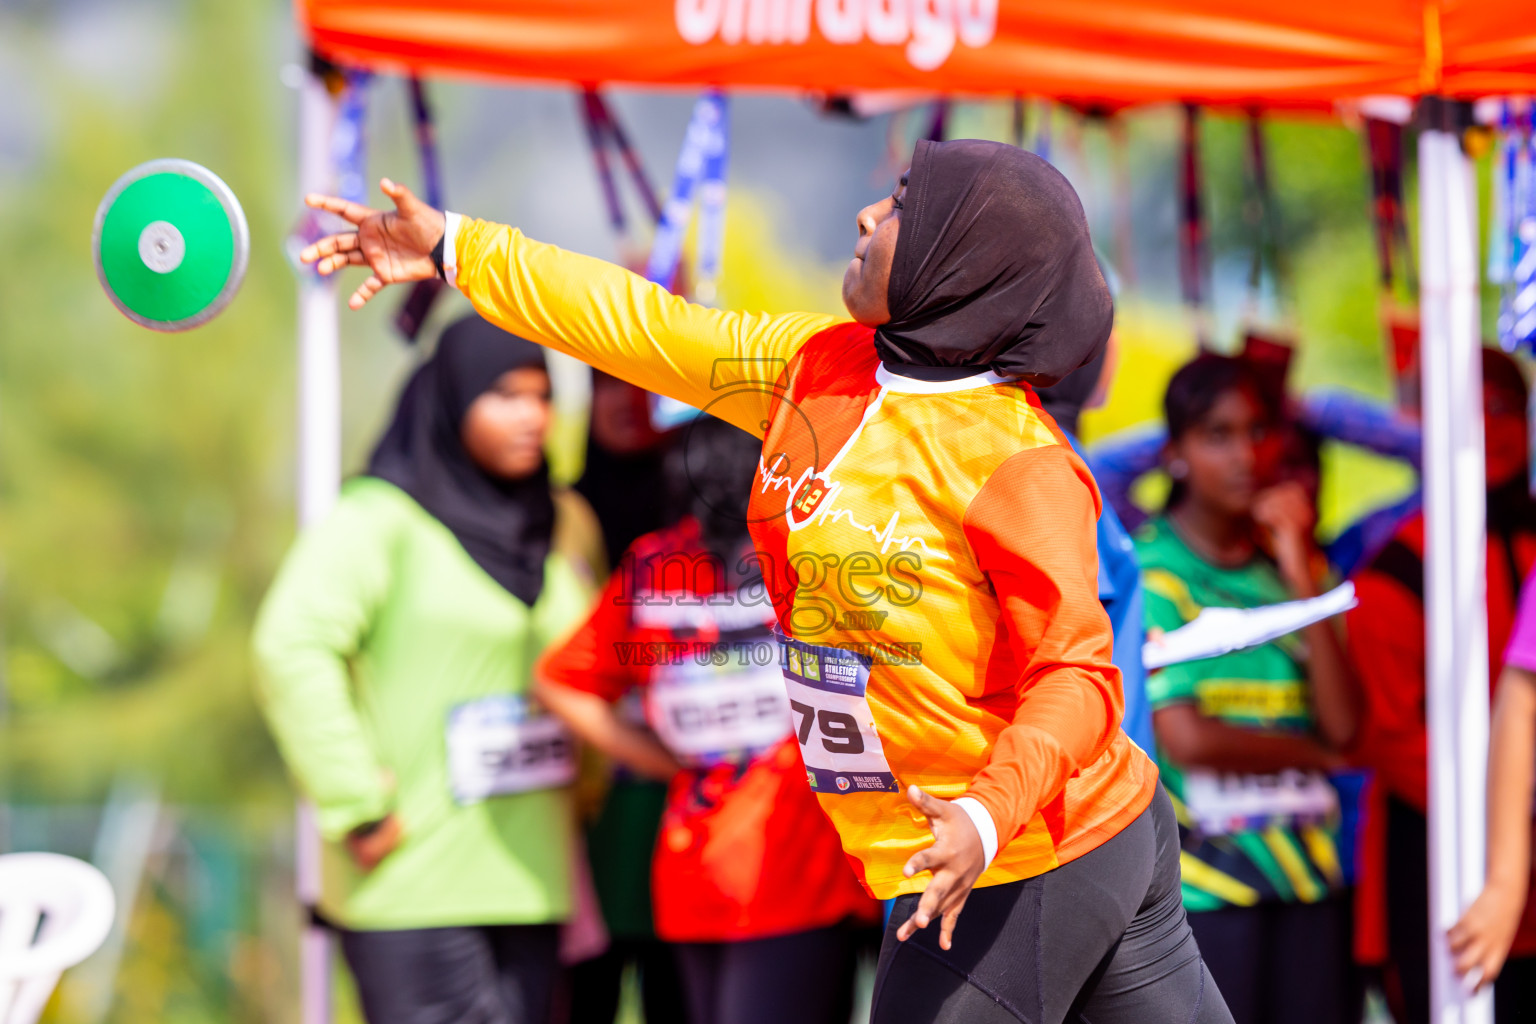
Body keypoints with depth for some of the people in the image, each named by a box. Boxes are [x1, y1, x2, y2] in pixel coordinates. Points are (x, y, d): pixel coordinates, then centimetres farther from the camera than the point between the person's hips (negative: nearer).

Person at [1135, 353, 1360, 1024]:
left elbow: (1343, 723, 0)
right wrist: (1316, 754, 2)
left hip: (1310, 866, 5)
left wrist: (1298, 573, -4)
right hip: (1204, 882, -5)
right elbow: (1187, 739, -12)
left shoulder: (1292, 562, 13)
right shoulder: (1151, 570, -3)